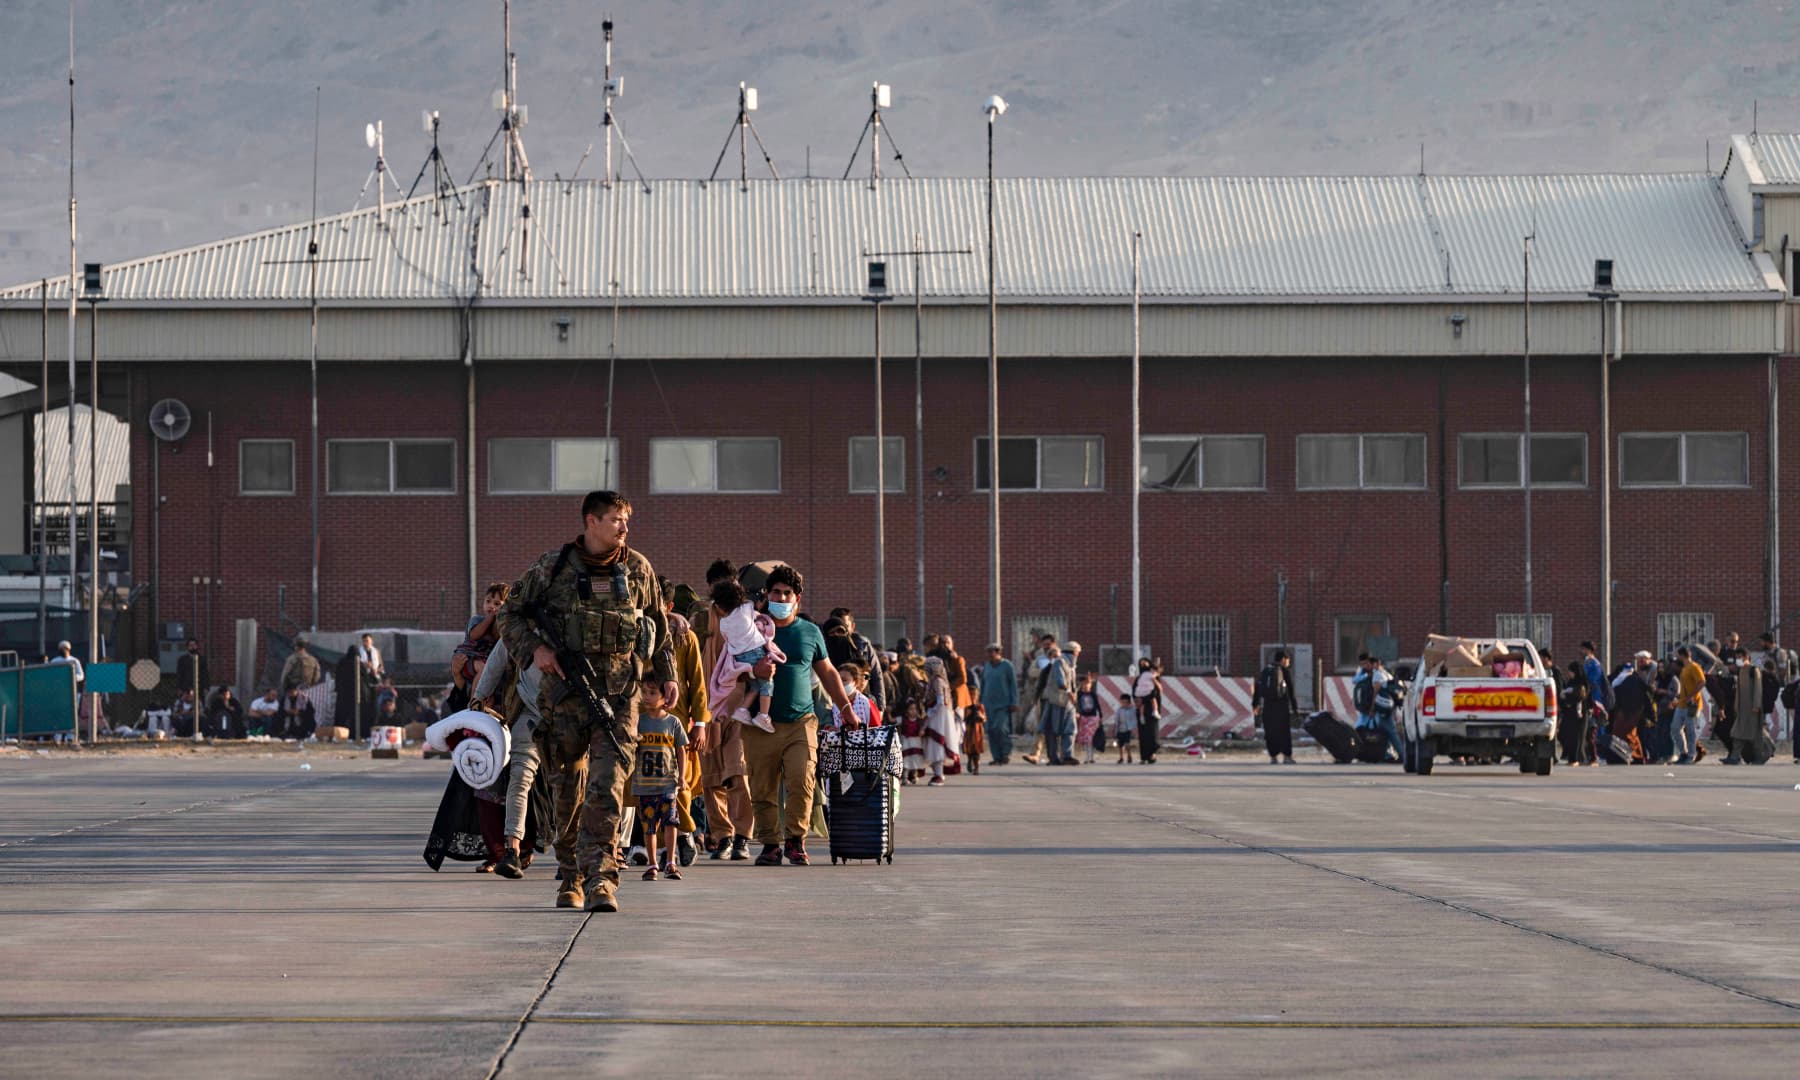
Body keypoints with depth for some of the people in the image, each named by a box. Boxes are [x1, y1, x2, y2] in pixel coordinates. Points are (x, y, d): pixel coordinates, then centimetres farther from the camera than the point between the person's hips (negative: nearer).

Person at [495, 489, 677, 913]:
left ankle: (601, 878, -19)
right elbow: (511, 612, 10)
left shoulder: (638, 569, 8)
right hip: (565, 693, 0)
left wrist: (667, 674, 17)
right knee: (567, 791, 6)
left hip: (619, 695, 0)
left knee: (607, 787, -13)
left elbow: (658, 626, 20)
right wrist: (533, 648, -6)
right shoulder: (553, 567, 2)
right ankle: (571, 878, 19)